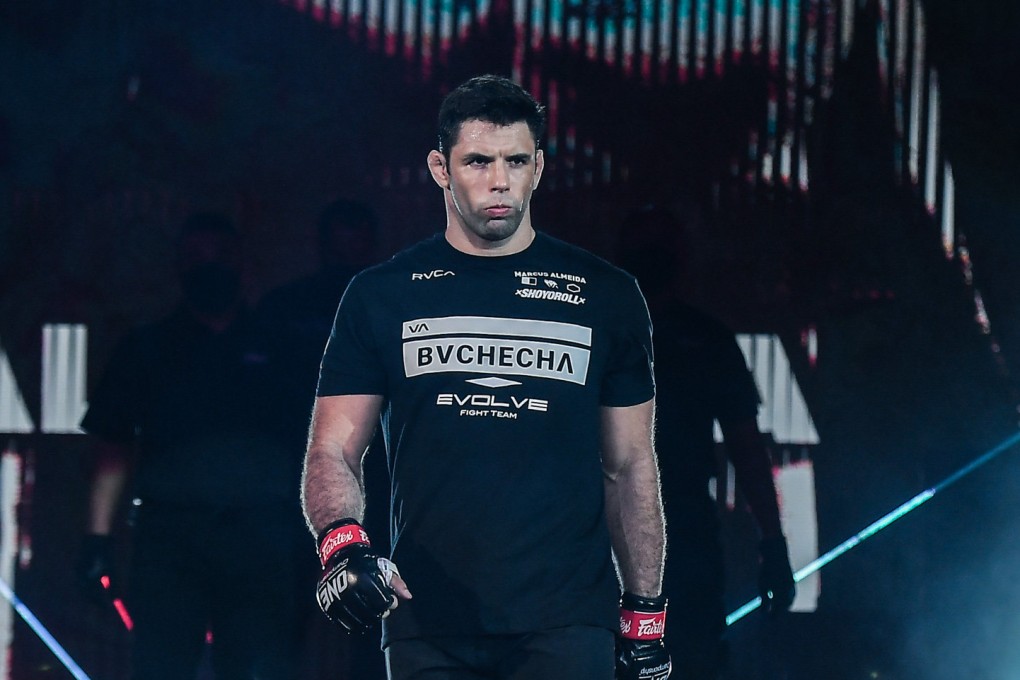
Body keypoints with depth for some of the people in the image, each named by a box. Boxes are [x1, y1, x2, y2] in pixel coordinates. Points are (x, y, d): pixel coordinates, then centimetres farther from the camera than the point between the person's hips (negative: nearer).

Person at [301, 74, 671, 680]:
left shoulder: (605, 297, 9)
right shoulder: (382, 296, 8)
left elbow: (630, 469, 13)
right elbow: (332, 453, 5)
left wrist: (646, 616, 9)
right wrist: (342, 544, -16)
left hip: (564, 628, -1)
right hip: (429, 625, 1)